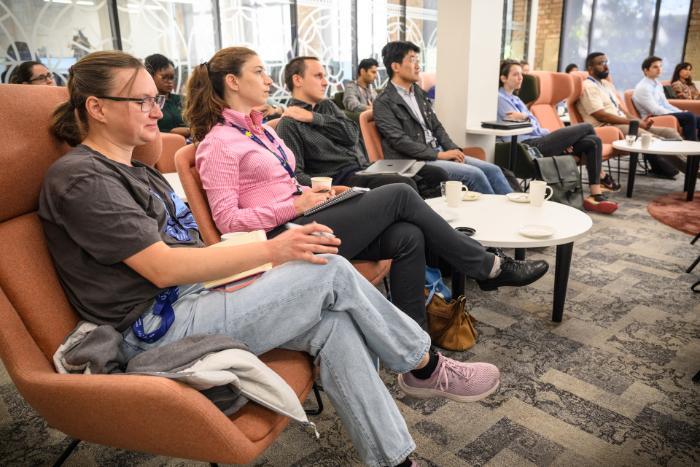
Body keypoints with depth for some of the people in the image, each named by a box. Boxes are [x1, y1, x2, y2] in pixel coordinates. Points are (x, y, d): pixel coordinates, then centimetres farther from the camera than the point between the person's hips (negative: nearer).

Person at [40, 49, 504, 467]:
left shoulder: (136, 171, 19)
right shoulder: (80, 178, -10)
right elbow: (162, 268, -20)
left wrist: (273, 264, 2)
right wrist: (271, 249, -22)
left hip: (194, 300, 8)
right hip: (158, 331, -8)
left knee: (331, 320, -14)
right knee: (330, 272, -17)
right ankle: (426, 367, 3)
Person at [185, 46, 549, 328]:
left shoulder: (258, 129, 19)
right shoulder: (218, 143, -7)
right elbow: (228, 220, -14)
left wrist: (314, 193, 2)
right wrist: (296, 206, -17)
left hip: (300, 221, 8)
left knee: (407, 236, -15)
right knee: (399, 195, -14)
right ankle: (489, 267, 2)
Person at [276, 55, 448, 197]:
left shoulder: (327, 105, 20)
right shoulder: (289, 124, -3)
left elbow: (352, 135, 4)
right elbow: (295, 173, -14)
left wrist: (314, 118, -3)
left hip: (366, 167, 8)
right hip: (342, 177, -8)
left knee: (437, 175, -4)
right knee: (405, 185, -30)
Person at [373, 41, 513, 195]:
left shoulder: (418, 92, 15)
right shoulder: (383, 103, -9)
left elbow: (436, 127, 17)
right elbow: (400, 141, -17)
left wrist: (453, 149, -2)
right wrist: (439, 155, -18)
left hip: (437, 153, 8)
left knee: (492, 170, -5)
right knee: (474, 174, -21)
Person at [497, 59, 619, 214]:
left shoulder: (514, 98, 27)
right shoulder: (500, 98, -2)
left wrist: (559, 139, 9)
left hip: (538, 141, 9)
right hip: (530, 146, -9)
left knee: (593, 142, -7)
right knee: (586, 127, -7)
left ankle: (596, 195, -10)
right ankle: (603, 177, 10)